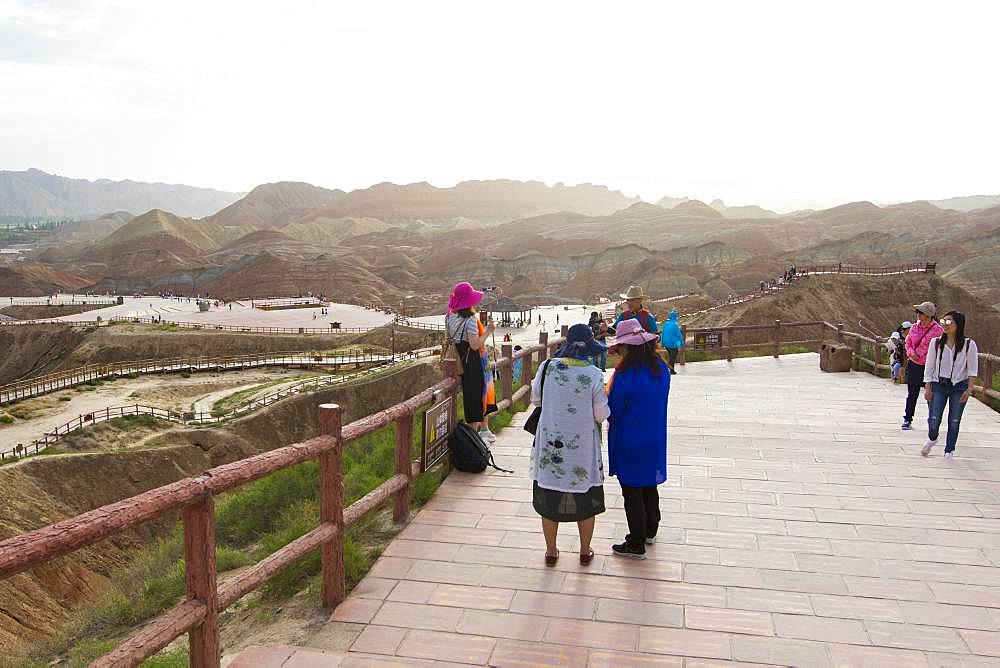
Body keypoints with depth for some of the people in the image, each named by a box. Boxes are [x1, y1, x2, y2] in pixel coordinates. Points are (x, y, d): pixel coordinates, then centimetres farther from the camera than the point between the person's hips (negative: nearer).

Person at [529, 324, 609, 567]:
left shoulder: (547, 367, -11)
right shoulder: (594, 375, -17)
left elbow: (535, 399, 3)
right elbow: (602, 415, -11)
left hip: (550, 445, 1)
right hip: (582, 447, -1)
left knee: (550, 499, 17)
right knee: (586, 500, 18)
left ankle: (551, 552, 29)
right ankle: (585, 552, 32)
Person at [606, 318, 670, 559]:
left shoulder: (625, 374, -24)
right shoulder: (661, 369, -2)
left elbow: (612, 411, -16)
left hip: (630, 442, -7)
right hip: (655, 440, 7)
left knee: (632, 492, 5)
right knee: (649, 486, 22)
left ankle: (636, 545, 14)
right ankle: (649, 532, 39)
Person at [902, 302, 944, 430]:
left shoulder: (937, 329, -8)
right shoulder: (914, 327, 5)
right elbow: (908, 342, 14)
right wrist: (911, 352, -5)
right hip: (914, 364, 3)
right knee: (912, 393, 7)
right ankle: (907, 420, 16)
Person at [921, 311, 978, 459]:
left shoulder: (969, 345, -4)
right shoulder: (936, 342, 0)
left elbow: (972, 369, -2)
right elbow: (929, 366, 4)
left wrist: (969, 389, -9)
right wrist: (927, 387, 0)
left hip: (959, 387, -1)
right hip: (938, 386, 1)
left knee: (954, 421, 2)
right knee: (934, 419, -5)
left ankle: (949, 450, 19)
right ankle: (932, 439, 27)